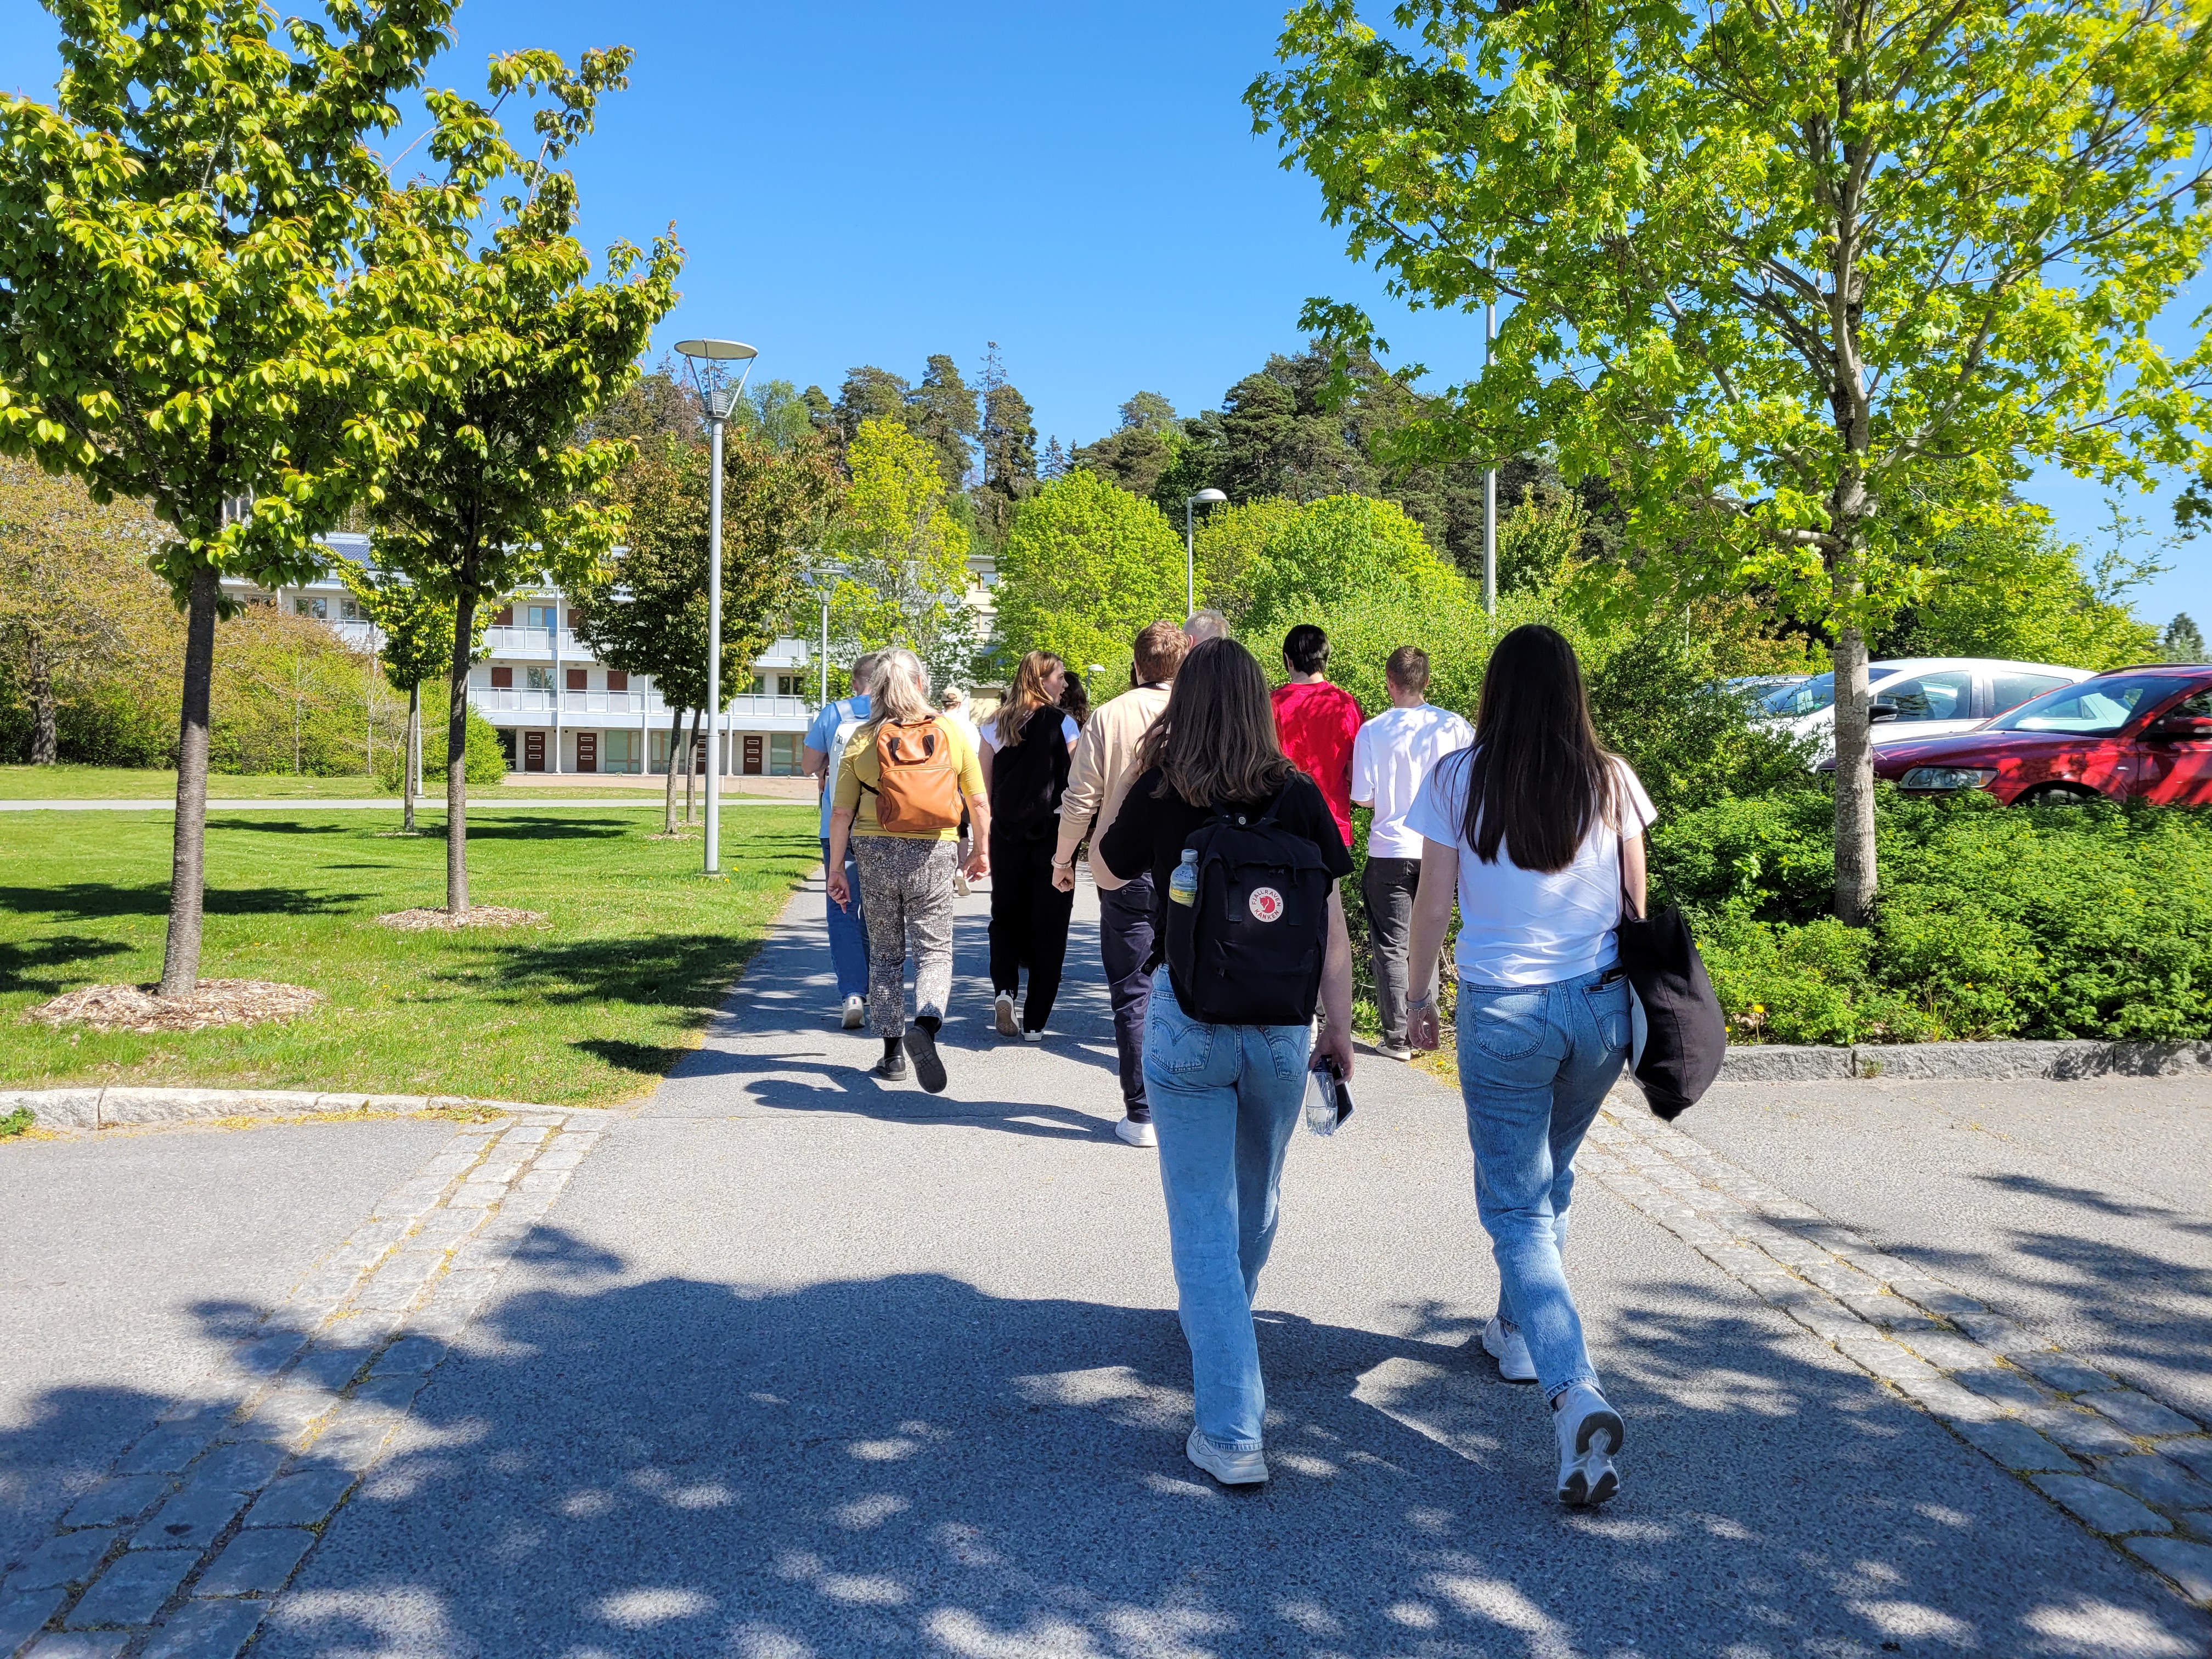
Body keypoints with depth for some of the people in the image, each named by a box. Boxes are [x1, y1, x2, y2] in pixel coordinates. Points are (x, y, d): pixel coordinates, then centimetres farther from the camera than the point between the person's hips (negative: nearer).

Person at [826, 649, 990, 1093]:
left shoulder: (862, 739, -1)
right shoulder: (950, 732, 0)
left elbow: (842, 813, -1)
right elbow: (979, 802, 4)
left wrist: (836, 869, 7)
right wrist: (982, 851, 18)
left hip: (875, 852, 1)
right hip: (931, 854, -1)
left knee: (885, 955, 13)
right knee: (934, 951, 5)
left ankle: (892, 1052, 17)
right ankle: (926, 1024, -22)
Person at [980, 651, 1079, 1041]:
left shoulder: (996, 725, 5)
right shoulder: (1062, 723, -5)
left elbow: (983, 790, 5)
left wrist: (986, 840, 12)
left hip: (1006, 834, 3)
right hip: (1053, 833, -3)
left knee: (1005, 917, 18)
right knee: (1048, 926, 5)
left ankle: (1004, 989, -6)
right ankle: (1034, 1022, 6)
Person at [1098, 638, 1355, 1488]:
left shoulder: (1159, 793, -6)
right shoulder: (1298, 796, -3)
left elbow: (1108, 868, 13)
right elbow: (1333, 928, -3)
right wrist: (1339, 1029, 5)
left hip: (1188, 1021, -2)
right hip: (1283, 1027, 3)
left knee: (1204, 1219, 3)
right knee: (1255, 1199, 25)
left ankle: (1232, 1434, -1)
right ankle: (1217, 1321, 52)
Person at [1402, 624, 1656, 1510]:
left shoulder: (1458, 780, -6)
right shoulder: (1611, 781, 0)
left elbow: (1434, 901, -3)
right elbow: (1637, 901, 7)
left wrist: (1419, 996, 11)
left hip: (1503, 1011, -3)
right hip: (1600, 1005, 4)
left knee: (1516, 1206, 2)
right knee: (1549, 1180, 24)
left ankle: (1576, 1391, -15)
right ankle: (1517, 1333, 41)